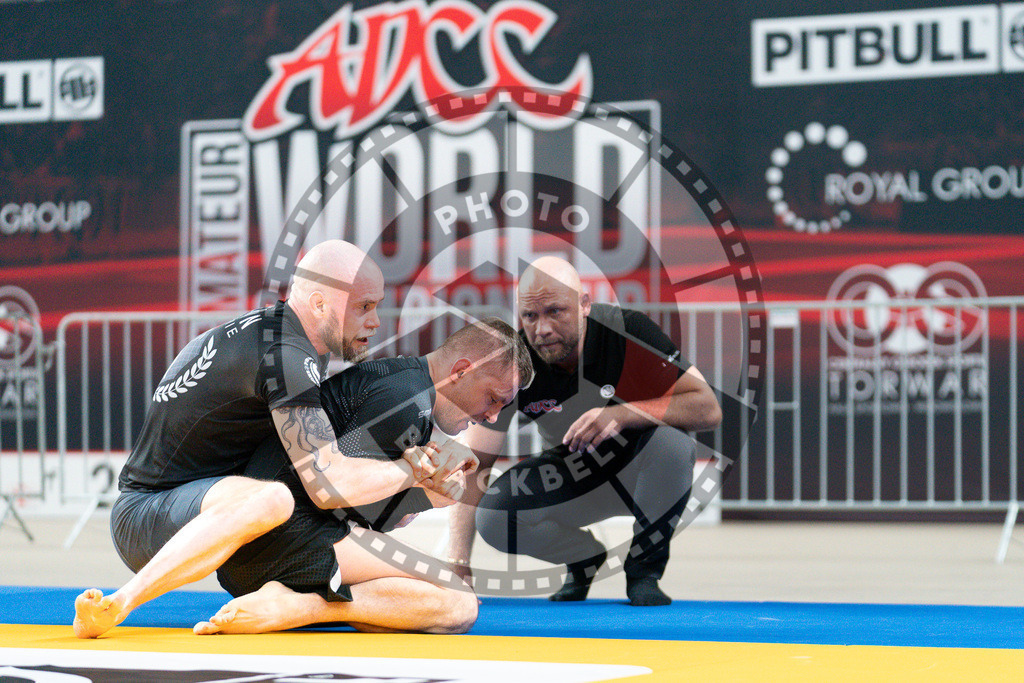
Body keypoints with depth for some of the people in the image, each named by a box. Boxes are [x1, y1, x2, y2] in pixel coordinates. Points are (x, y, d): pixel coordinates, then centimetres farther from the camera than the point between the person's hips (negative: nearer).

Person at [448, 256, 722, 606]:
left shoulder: (628, 331, -26)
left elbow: (709, 409, -28)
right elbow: (474, 462, -21)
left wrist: (622, 414, -42)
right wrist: (457, 561, -33)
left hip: (646, 473, -2)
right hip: (572, 477, 2)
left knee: (673, 440, -36)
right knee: (491, 517, -22)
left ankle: (644, 568, -9)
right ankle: (585, 558, 11)